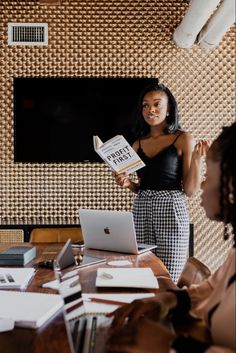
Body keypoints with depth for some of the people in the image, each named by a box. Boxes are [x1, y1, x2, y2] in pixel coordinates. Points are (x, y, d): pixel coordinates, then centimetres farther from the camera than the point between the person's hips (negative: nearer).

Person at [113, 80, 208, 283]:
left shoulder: (183, 139, 0)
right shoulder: (138, 144, 12)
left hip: (171, 211, -4)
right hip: (141, 211, 4)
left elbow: (191, 190, -2)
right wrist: (127, 184, 2)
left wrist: (196, 158, -14)